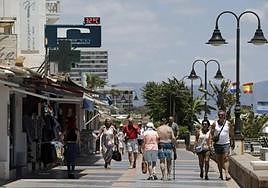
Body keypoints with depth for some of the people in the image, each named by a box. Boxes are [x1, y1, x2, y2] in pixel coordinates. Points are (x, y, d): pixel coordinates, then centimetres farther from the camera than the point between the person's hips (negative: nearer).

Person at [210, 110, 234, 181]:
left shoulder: (228, 123, 2)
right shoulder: (215, 124, 2)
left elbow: (231, 133, 10)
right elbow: (211, 132, 7)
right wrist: (213, 138, -10)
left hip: (226, 144, -1)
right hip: (217, 144, 1)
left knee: (226, 158, -14)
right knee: (218, 160, 8)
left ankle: (227, 173, -23)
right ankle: (220, 174, 21)